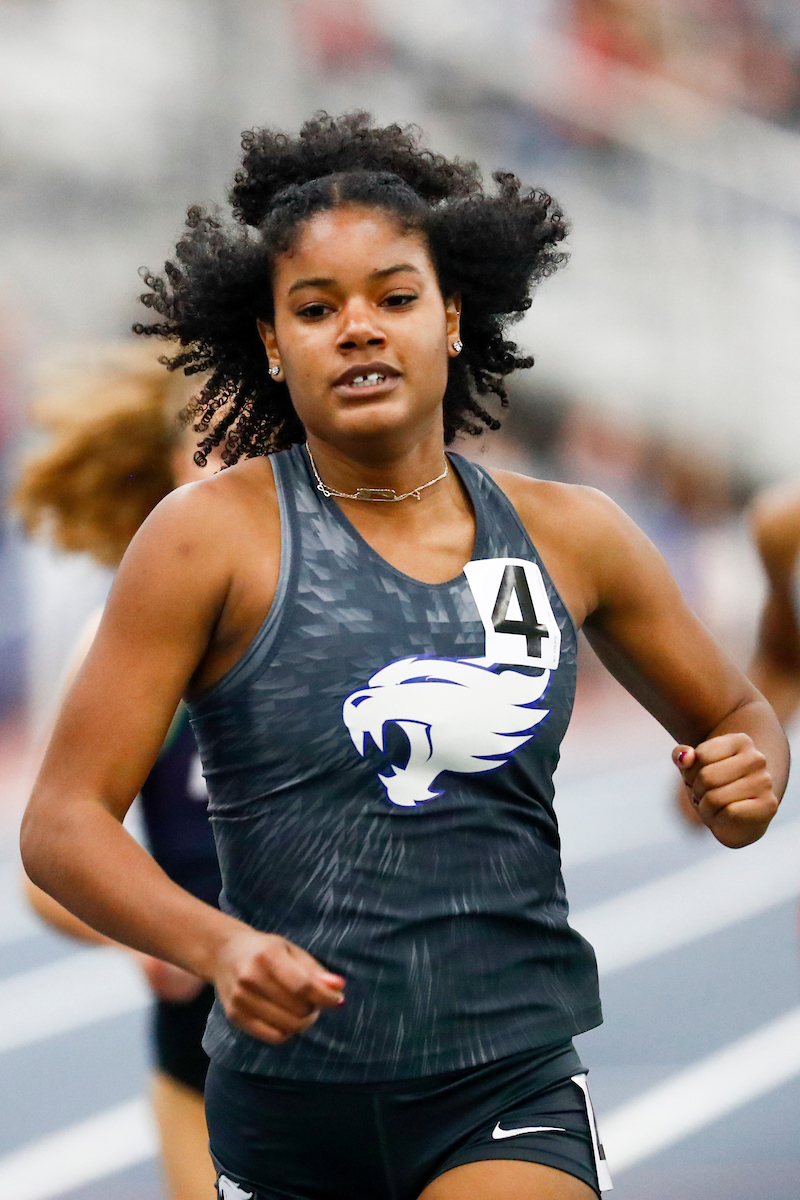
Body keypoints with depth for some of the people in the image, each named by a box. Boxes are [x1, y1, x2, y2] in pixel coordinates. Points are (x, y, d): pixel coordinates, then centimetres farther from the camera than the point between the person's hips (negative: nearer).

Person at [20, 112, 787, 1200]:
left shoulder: (569, 536, 8)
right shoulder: (213, 537, -2)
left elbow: (738, 716, 24)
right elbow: (63, 821, -5)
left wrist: (748, 780, 0)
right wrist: (214, 945, -23)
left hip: (510, 1100, 1)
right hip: (286, 1102, 0)